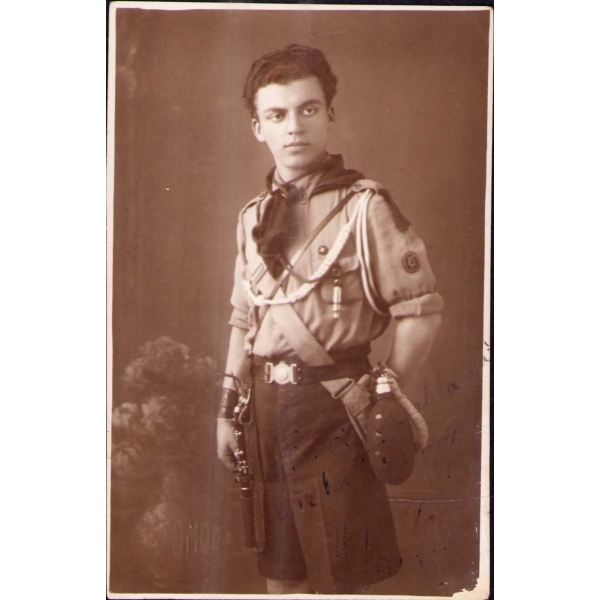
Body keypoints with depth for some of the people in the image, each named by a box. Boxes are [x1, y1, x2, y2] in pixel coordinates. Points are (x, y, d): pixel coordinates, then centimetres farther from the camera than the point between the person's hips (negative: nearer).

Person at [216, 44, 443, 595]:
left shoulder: (364, 206, -9)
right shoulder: (254, 216, 10)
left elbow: (422, 312, -10)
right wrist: (228, 410, 12)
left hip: (333, 403, -5)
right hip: (267, 405, 6)